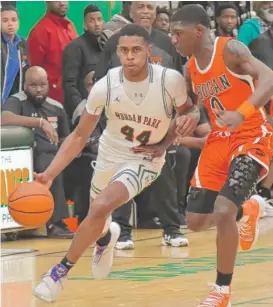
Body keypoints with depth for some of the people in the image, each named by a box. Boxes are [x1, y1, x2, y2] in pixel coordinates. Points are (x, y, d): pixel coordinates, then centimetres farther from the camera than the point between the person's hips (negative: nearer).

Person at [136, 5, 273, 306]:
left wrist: (241, 113, -43)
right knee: (196, 221, 5)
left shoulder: (230, 49, -16)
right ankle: (248, 209, 37)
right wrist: (163, 145, 8)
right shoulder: (190, 69, 6)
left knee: (222, 212, -23)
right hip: (218, 140, 8)